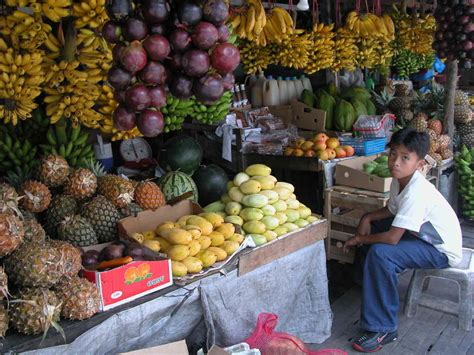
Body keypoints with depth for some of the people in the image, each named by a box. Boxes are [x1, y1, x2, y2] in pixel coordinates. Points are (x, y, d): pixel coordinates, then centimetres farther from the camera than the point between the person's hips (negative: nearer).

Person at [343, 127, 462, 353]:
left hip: (442, 250, -10)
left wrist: (359, 239, -18)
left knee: (380, 254, -30)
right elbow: (392, 209, 14)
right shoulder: (398, 181, -5)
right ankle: (368, 283, 29)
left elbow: (392, 238, -34)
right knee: (370, 225, 11)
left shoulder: (416, 192, -33)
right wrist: (367, 218, -5)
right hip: (423, 235, 10)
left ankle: (383, 329, -18)